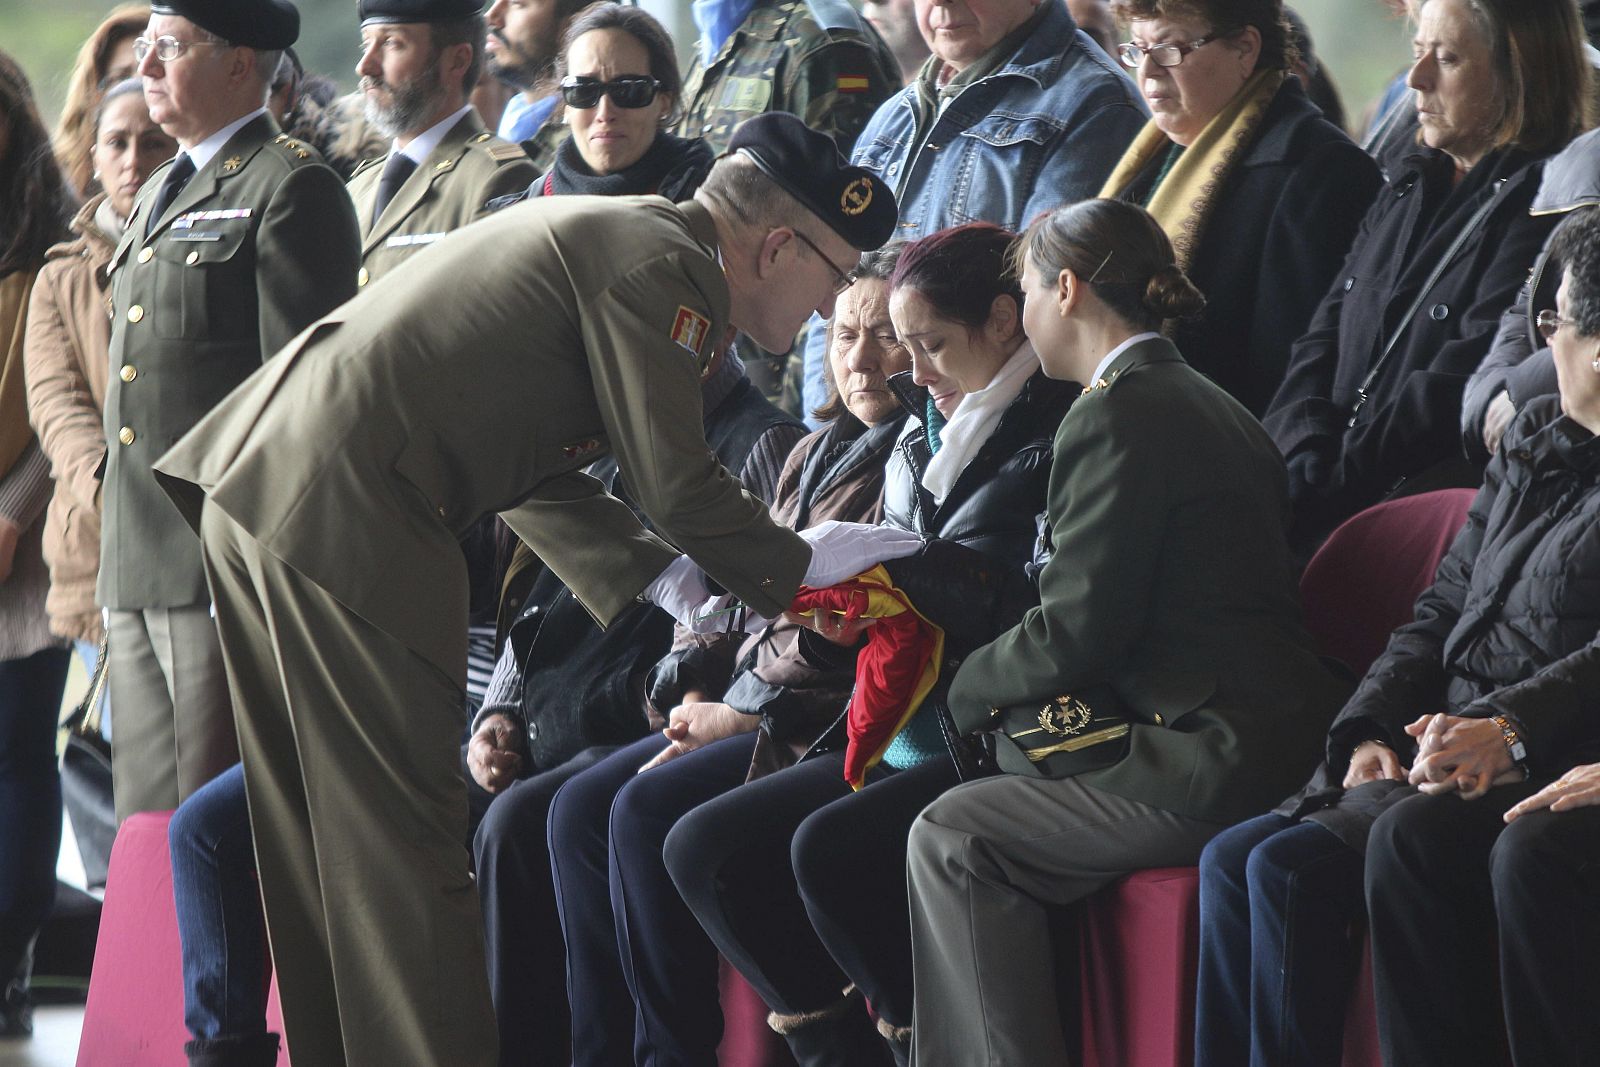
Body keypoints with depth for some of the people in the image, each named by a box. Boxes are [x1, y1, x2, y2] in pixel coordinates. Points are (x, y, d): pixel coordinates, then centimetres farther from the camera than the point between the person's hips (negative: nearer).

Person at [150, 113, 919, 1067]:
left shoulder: (608, 234, 23)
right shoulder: (662, 265, -9)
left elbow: (537, 474, 27)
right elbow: (675, 481, -10)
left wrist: (655, 574, 18)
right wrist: (795, 566, 6)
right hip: (343, 522, -10)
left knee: (321, 848, 13)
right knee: (404, 843, -7)